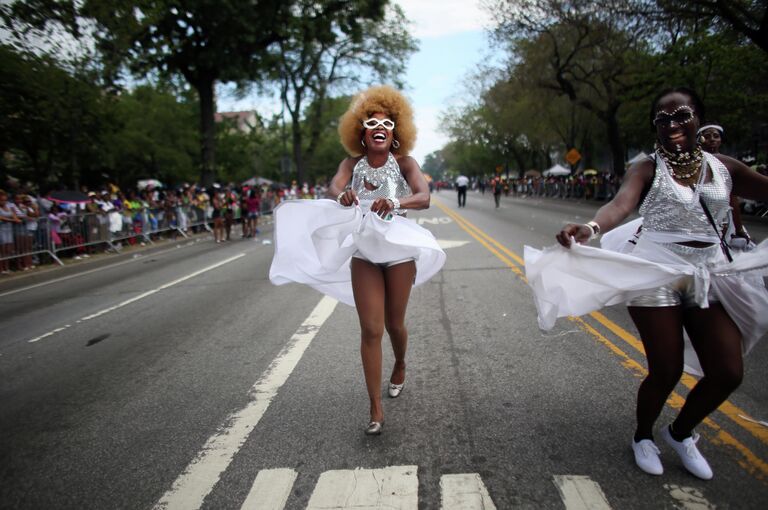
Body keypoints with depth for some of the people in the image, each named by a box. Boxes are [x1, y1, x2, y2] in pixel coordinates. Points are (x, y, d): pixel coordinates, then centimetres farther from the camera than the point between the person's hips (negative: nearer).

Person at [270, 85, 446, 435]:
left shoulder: (404, 163, -8)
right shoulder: (352, 164, -3)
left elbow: (424, 198, -24)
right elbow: (334, 186, -23)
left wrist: (395, 203, -45)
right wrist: (342, 195, -47)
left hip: (398, 250, 0)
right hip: (363, 252, 1)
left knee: (394, 324, 13)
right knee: (371, 330, -4)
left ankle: (400, 366, 48)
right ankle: (376, 408, 5)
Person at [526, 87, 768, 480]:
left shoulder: (723, 167, 6)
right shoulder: (648, 169, -7)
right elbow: (621, 204, -27)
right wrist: (591, 227, -47)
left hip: (711, 275, 5)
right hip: (658, 274, -4)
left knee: (728, 373, 2)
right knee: (666, 371, -3)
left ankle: (680, 433, 30)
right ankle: (643, 436, 28)